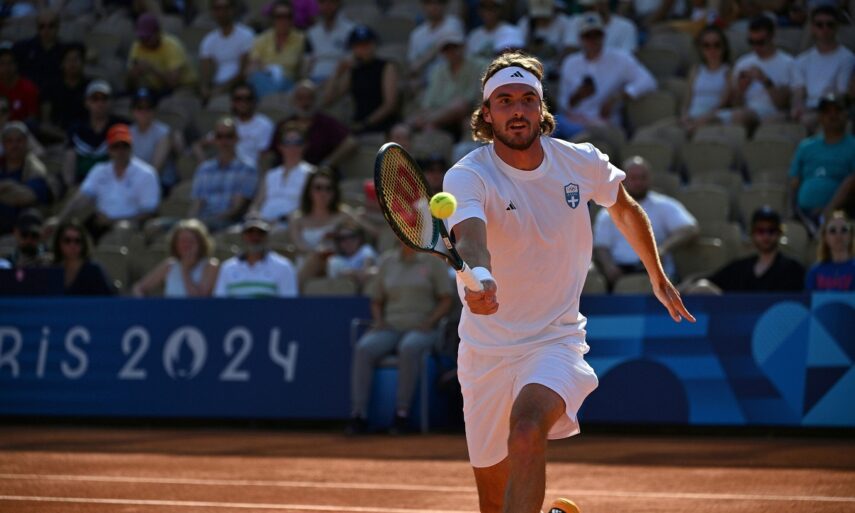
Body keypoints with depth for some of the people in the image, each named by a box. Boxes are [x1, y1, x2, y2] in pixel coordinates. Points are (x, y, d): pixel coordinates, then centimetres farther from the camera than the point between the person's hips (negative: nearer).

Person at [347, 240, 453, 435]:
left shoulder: (433, 261, 8)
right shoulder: (387, 261, 17)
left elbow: (446, 300, 4)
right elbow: (377, 300, 22)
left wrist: (429, 322, -11)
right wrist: (378, 320, 2)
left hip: (422, 330, -3)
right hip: (391, 328, 3)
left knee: (409, 348, -38)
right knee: (363, 348, -28)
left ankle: (402, 413, -33)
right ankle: (359, 414, -31)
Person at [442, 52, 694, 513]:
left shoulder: (582, 163, -5)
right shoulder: (467, 176, -15)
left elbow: (625, 209, 19)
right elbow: (469, 233, -38)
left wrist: (658, 277, 26)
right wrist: (478, 277, -60)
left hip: (557, 340, 0)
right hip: (486, 350, 1)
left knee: (527, 432, -33)